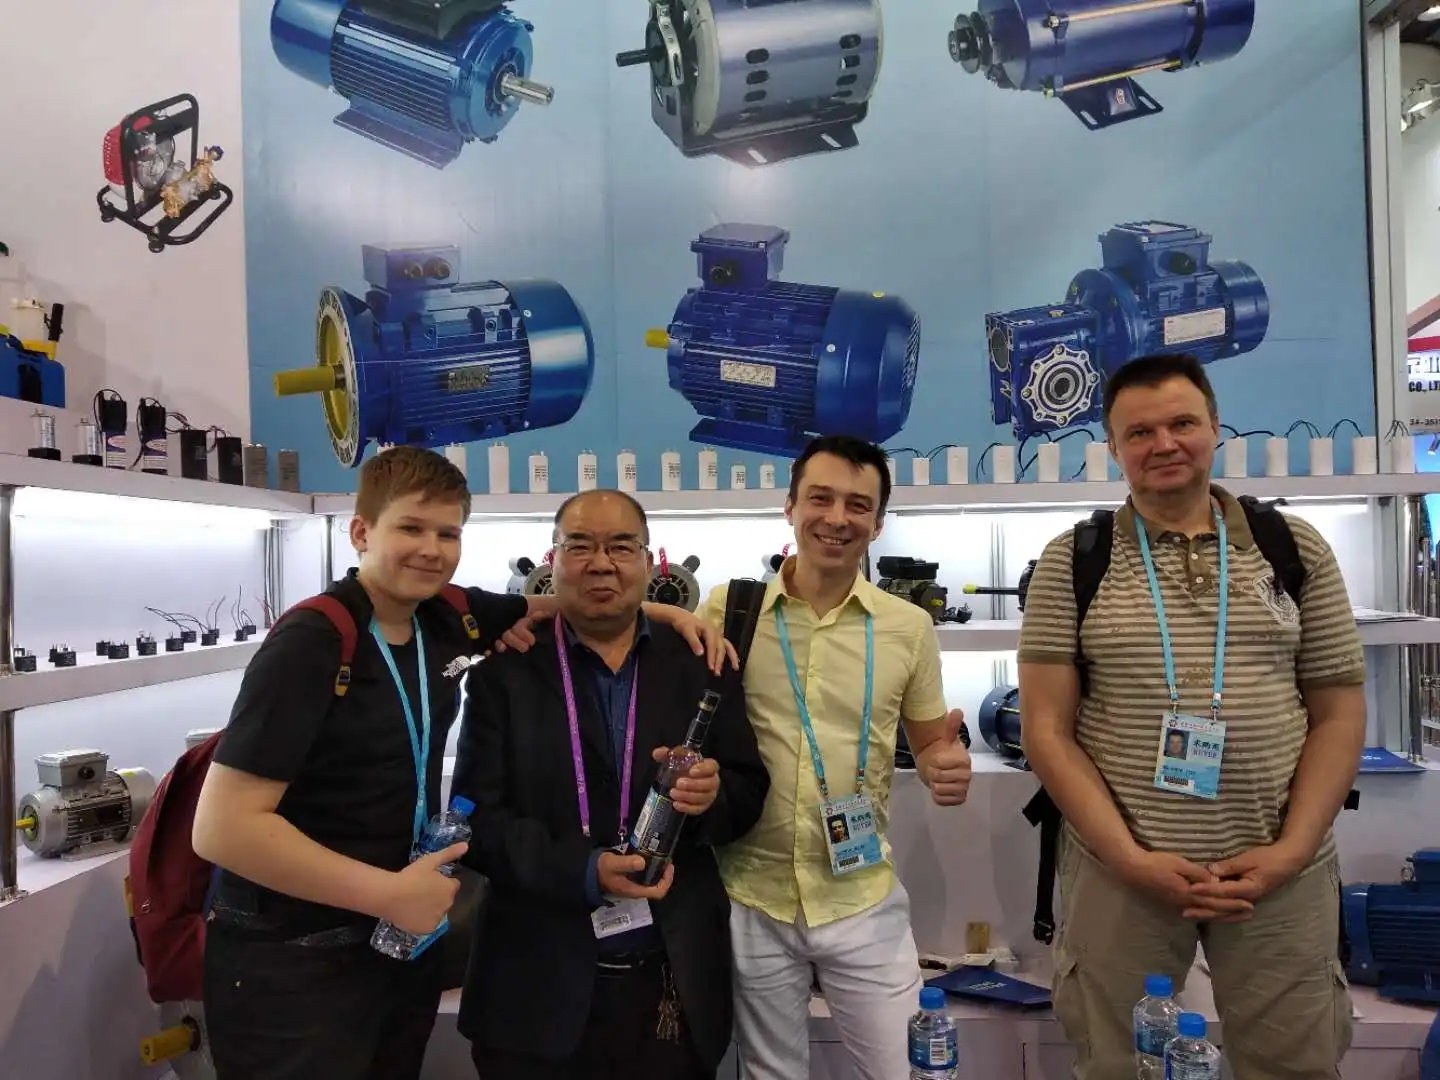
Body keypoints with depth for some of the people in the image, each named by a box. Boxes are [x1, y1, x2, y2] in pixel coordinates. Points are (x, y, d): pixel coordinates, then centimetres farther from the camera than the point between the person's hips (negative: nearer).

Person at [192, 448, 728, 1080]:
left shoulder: (449, 618, -2)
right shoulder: (310, 644, -20)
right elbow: (222, 828, -23)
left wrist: (672, 612, -2)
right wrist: (389, 893, -23)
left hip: (401, 941, 6)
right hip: (291, 964, -6)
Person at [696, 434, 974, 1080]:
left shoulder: (908, 627, -3)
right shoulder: (728, 611, -7)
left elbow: (929, 743, 7)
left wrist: (947, 767, -15)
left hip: (863, 899, 0)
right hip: (751, 897, 0)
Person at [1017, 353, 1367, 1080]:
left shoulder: (1296, 550, 4)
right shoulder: (1072, 561, -2)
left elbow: (1339, 714, 5)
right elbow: (1046, 730, -5)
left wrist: (1289, 851, -7)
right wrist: (1132, 859, -12)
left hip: (1280, 872, 2)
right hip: (1119, 870, -1)